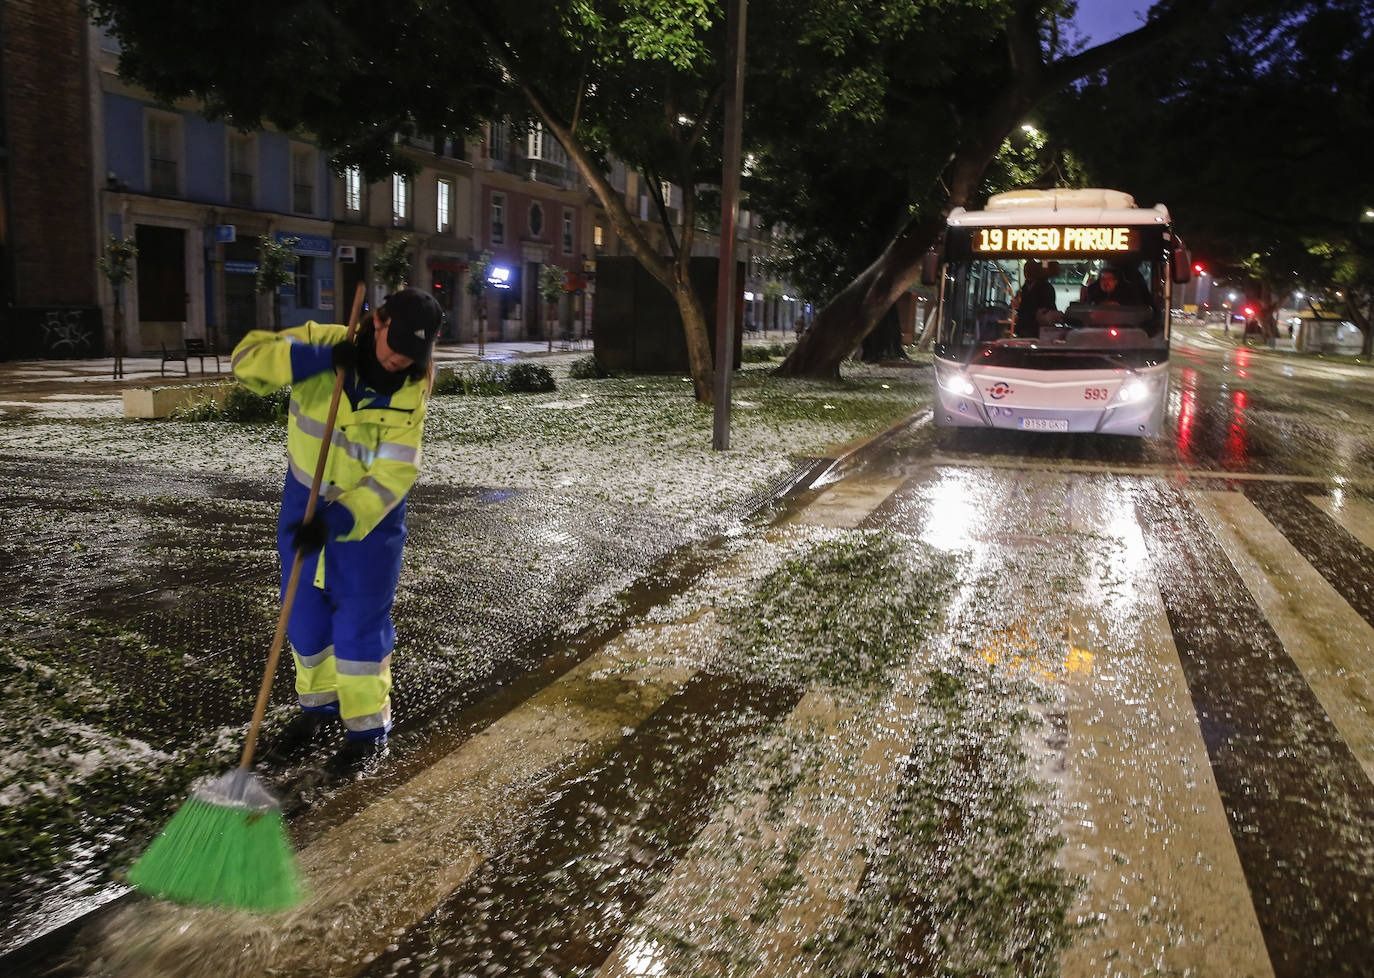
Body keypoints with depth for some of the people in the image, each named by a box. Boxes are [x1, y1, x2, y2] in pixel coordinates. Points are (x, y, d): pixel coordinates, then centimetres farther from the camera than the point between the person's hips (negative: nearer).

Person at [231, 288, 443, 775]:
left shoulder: (410, 392, -17)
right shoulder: (323, 341, -12)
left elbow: (393, 475, -22)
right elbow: (248, 358, -20)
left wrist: (337, 522, -30)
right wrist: (318, 359, -32)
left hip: (369, 514, -3)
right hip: (305, 501, 3)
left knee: (361, 623, -2)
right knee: (305, 615, 13)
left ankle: (368, 729, 13)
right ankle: (319, 707, 33)